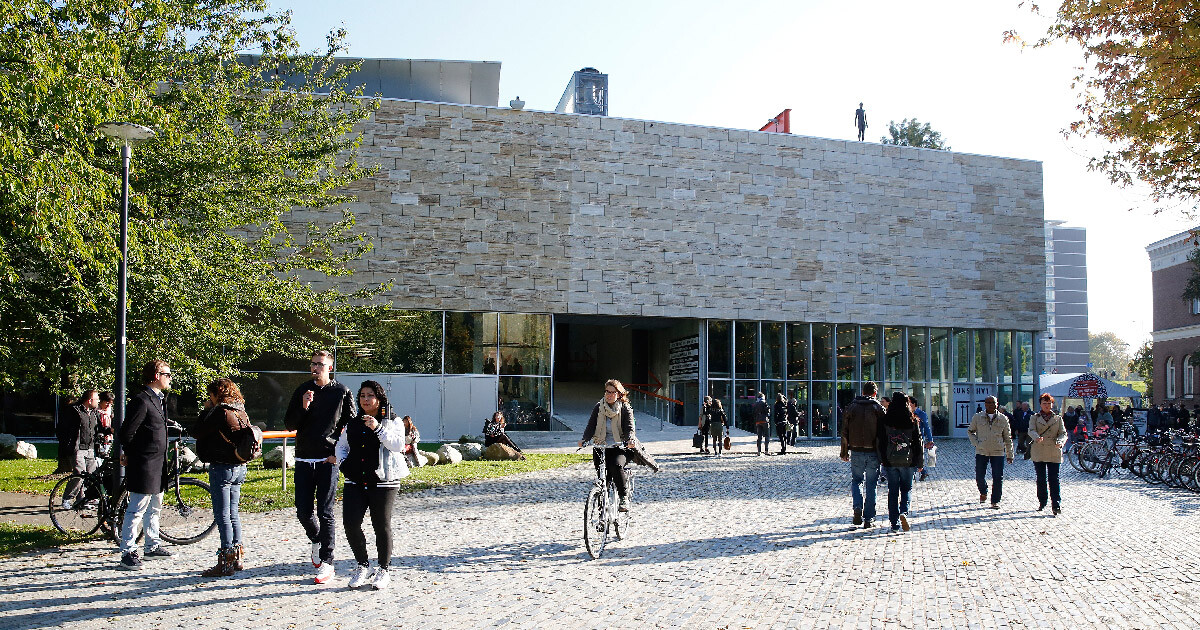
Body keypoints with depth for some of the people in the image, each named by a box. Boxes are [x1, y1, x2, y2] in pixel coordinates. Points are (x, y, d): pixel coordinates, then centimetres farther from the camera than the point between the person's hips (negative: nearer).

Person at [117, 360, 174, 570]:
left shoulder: (159, 399, 15)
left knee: (154, 507, 18)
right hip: (144, 465, -10)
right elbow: (125, 433, -18)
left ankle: (152, 546, 29)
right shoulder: (141, 401, -17)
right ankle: (128, 552, -1)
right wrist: (130, 454, -4)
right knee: (137, 509, -6)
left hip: (157, 465, 10)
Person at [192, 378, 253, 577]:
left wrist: (206, 410, 1)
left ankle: (226, 563, -3)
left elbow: (197, 432, -8)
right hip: (239, 467, 8)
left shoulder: (220, 412, -14)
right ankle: (238, 558, 19)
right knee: (232, 513, 15)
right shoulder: (241, 411, 9)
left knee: (222, 515, -4)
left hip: (221, 468, -8)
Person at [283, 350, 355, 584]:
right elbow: (289, 425, 7)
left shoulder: (342, 392, 1)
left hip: (329, 460, -3)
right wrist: (303, 407, -11)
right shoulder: (303, 391, 9)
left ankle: (327, 563, 2)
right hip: (304, 460, 3)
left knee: (325, 513, -4)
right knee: (303, 512, 4)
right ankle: (316, 540, 35)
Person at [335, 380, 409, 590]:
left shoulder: (393, 422, 2)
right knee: (350, 523, -7)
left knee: (382, 526, 0)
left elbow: (398, 445, -13)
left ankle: (383, 570, 18)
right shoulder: (353, 424, 15)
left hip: (383, 483, -4)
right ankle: (363, 566, 13)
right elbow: (341, 445, 26)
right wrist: (342, 463, 7)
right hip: (355, 483, 4)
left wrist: (378, 429, -22)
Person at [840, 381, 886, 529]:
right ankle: (869, 519, 7)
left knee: (856, 481, 17)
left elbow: (844, 432, 4)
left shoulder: (851, 407, 2)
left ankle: (858, 507, -6)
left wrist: (844, 452, 12)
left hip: (856, 452, 1)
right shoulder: (878, 408, -3)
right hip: (873, 453, -1)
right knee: (871, 486, 7)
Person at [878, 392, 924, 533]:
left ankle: (895, 523, 8)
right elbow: (918, 442, 1)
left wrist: (882, 459, 7)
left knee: (893, 491, 8)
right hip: (907, 461, 0)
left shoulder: (885, 420, -5)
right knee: (906, 489, 14)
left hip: (890, 462, 0)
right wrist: (920, 462, 9)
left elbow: (879, 441, -3)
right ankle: (904, 512, -11)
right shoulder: (912, 421, -5)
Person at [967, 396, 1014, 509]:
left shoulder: (1003, 419, 4)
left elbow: (1008, 438, 11)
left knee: (998, 478, -3)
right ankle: (983, 493, 33)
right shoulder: (977, 417, 3)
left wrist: (1009, 454, 9)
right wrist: (975, 443, -1)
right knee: (979, 476, 3)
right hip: (981, 452, 0)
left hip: (998, 453, 0)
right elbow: (970, 431, 15)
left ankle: (995, 501, 8)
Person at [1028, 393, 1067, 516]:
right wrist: (1037, 438, -32)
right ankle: (1042, 502, 19)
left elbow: (1063, 433, 3)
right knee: (1041, 479, 7)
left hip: (1054, 453, 0)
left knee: (1053, 479, -8)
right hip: (1038, 452, 1)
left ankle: (1056, 505, -10)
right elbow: (1031, 430, -9)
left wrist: (1060, 442, -20)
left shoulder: (1058, 418, 12)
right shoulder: (1035, 418, 8)